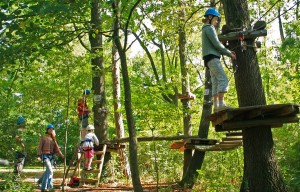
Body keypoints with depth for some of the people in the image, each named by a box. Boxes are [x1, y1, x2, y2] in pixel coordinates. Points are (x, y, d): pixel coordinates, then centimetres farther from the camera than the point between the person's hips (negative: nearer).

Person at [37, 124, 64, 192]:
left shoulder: (53, 139, 14)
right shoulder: (43, 138, -1)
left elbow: (56, 148, 9)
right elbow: (40, 147, -7)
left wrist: (61, 155, -3)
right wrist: (38, 156, -19)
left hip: (51, 156, 6)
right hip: (45, 155, -6)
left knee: (48, 171, 15)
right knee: (50, 171, -18)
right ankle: (50, 185, -15)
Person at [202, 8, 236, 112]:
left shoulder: (206, 29, 27)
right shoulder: (209, 28, -4)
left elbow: (215, 45, 23)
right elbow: (217, 44, -12)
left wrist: (229, 52, 12)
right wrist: (229, 53, -4)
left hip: (210, 58, 10)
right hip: (212, 57, -10)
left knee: (216, 82, 2)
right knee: (223, 80, -18)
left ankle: (216, 106, -5)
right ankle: (221, 104, -26)